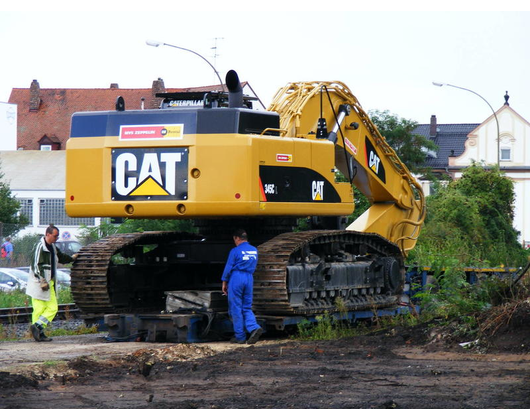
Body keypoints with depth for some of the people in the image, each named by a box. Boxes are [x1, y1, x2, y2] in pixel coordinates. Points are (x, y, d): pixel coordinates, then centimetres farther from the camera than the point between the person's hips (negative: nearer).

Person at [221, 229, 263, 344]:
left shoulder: (235, 251, -9)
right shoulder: (254, 250, 9)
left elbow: (228, 267, -5)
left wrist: (224, 282, 3)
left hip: (236, 278, -5)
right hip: (249, 279, 5)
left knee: (236, 308, 2)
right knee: (247, 307, 10)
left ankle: (240, 337, 3)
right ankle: (254, 327, -15)